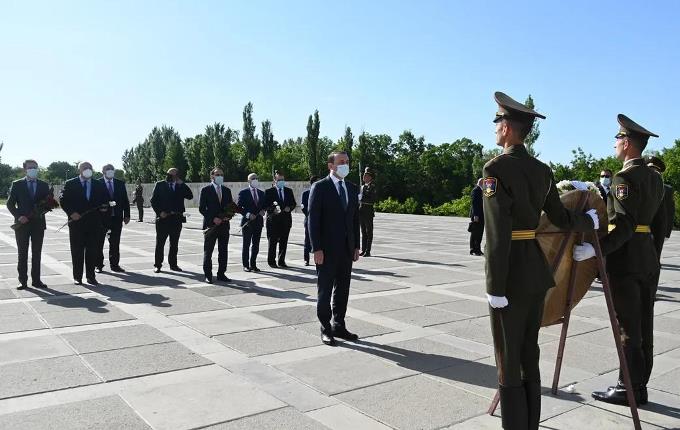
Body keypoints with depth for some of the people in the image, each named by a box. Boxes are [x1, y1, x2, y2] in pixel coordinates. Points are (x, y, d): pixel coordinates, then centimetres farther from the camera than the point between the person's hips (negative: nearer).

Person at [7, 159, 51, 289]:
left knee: (37, 253, 6)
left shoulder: (44, 185, 7)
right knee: (22, 253, 3)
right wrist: (18, 216, -13)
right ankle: (23, 281, 8)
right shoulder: (17, 184, 3)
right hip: (22, 224, -2)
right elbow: (10, 203, 0)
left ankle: (36, 280, 11)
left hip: (38, 223, 2)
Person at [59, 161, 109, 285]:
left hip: (94, 223, 2)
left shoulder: (99, 185, 11)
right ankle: (77, 277, 12)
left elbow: (105, 200, 15)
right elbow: (63, 200, 0)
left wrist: (104, 207, -6)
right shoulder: (70, 184, 4)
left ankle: (90, 276, 12)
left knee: (93, 251, 4)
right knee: (77, 251, 4)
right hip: (76, 222, -2)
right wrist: (71, 213, -12)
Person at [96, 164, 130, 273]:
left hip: (116, 218, 3)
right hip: (102, 218, -3)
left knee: (115, 243, 8)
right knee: (99, 242, 5)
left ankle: (115, 264, 15)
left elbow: (125, 200, 8)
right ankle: (99, 265, 14)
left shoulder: (120, 183, 8)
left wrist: (126, 215, 2)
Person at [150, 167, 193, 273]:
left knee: (174, 244, 11)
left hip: (177, 218, 2)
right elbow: (153, 200, 1)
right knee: (160, 243, 3)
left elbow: (190, 196, -7)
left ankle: (173, 264, 21)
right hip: (163, 217, -2)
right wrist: (160, 212, -11)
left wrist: (181, 183, -9)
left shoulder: (181, 186, 7)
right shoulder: (160, 185, 3)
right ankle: (158, 265, 11)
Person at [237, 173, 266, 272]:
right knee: (246, 244, 2)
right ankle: (246, 265, 9)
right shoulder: (243, 193, -3)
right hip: (247, 222, -5)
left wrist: (263, 211, -3)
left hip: (258, 221, 5)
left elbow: (264, 205, 18)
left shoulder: (261, 193, 12)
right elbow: (238, 207, -5)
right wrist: (247, 214, -17)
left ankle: (253, 264, 16)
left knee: (256, 244, 8)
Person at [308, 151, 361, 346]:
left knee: (343, 289, 12)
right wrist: (316, 248, -15)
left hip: (347, 248, 6)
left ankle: (339, 326, 24)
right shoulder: (320, 187, -7)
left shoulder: (352, 188, 11)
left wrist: (356, 245, 9)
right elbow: (313, 219, -10)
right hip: (327, 249, -6)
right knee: (325, 290, 4)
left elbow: (355, 219, 14)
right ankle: (326, 328, 16)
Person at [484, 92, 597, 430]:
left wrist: (495, 288, -17)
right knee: (529, 355, 16)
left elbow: (498, 234, -20)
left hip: (512, 274, -8)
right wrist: (590, 221, 33)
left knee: (508, 360, 2)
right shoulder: (542, 170, 8)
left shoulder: (496, 168, -15)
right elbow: (561, 219, 11)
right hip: (537, 270, 8)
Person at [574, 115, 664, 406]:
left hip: (625, 262, -9)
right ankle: (639, 385, 23)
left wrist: (595, 249, -30)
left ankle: (629, 388, 10)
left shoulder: (624, 178, -16)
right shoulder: (655, 177, 12)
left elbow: (624, 224, -25)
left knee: (628, 328, 0)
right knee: (643, 326, 13)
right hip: (649, 260, 9)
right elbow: (659, 223, 16)